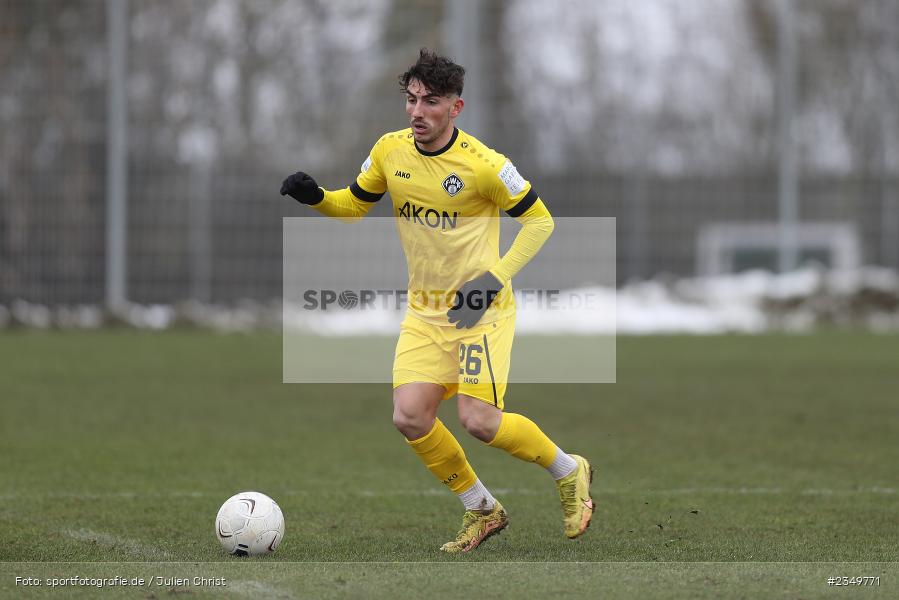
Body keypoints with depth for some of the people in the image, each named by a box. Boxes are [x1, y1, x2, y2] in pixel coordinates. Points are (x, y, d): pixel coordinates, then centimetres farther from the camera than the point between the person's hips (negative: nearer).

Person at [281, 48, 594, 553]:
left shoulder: (482, 164, -17)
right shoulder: (390, 150, -2)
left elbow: (540, 220, -7)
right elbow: (354, 205, 14)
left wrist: (497, 275, -17)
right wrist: (315, 197, -7)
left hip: (481, 308, -5)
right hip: (425, 311, 5)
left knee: (479, 422, -15)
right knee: (410, 417, -10)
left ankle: (569, 471, 13)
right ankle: (482, 511, 12)